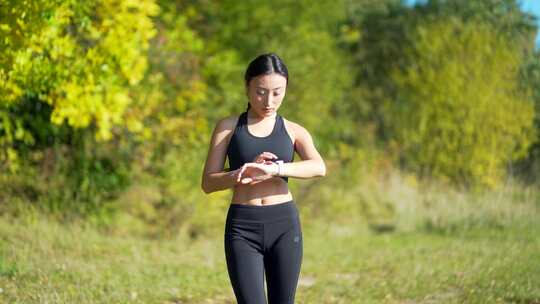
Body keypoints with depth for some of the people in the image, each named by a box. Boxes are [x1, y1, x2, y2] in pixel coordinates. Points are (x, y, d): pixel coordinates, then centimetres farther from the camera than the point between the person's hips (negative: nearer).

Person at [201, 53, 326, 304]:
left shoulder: (294, 131, 9)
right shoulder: (228, 127, 8)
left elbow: (319, 167, -12)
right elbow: (208, 183, 3)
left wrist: (273, 169, -27)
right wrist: (241, 173, -16)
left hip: (284, 225, 1)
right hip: (242, 227, -1)